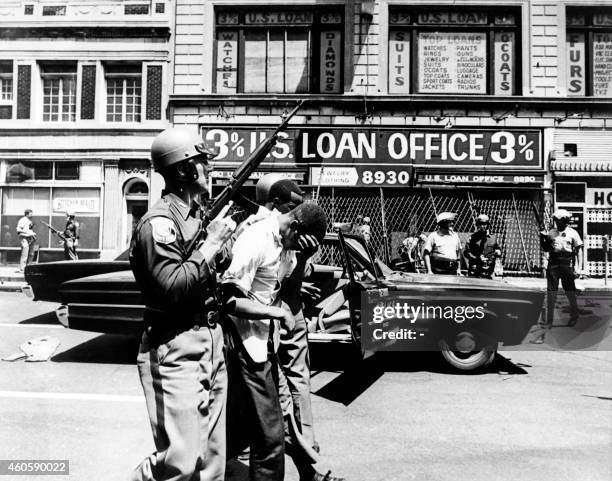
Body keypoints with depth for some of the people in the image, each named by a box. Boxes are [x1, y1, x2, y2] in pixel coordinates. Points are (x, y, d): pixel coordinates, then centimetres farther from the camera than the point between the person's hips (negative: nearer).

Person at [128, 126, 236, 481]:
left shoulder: (200, 213, 12)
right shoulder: (159, 222, -13)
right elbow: (172, 289, -22)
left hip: (212, 342, 8)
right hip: (178, 349, -8)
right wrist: (211, 244, -18)